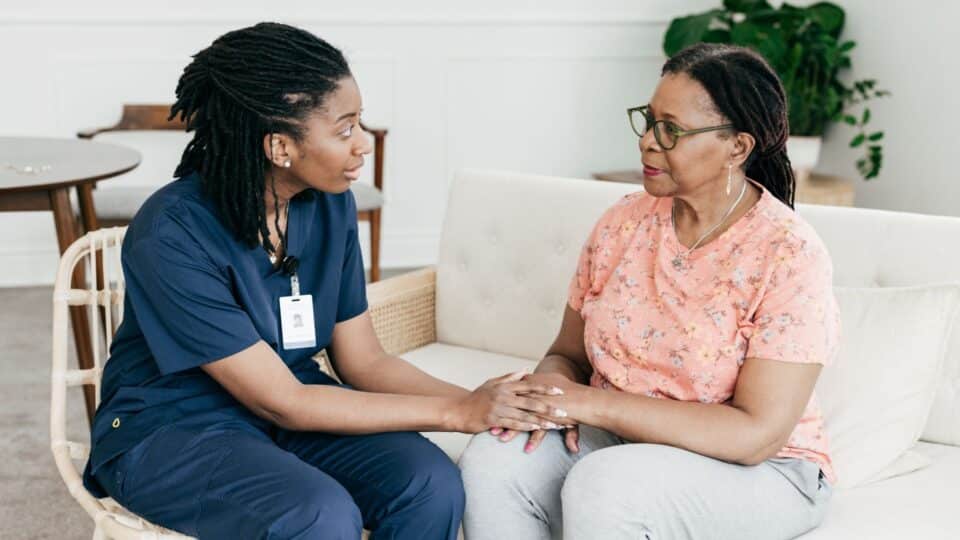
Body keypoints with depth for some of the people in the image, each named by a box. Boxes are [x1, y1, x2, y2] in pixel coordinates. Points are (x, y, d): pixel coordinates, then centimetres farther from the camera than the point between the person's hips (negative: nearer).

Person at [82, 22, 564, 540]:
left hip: (288, 404, 6)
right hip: (170, 429, -5)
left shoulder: (331, 206, -6)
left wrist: (480, 402, -16)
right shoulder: (173, 235, -25)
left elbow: (364, 361, 1)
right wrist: (455, 413, -22)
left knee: (432, 486, -20)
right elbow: (281, 402, -23)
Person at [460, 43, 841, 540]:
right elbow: (568, 354, 10)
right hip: (624, 440, 5)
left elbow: (756, 435, -21)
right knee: (491, 462, -23)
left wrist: (592, 402, -23)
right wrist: (552, 385, -16)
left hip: (756, 473, -5)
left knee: (601, 485, -34)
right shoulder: (623, 223, 1)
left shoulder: (790, 256, -16)